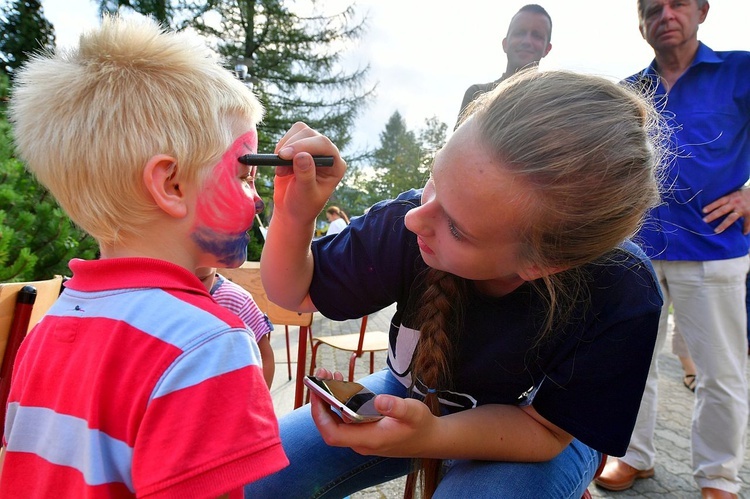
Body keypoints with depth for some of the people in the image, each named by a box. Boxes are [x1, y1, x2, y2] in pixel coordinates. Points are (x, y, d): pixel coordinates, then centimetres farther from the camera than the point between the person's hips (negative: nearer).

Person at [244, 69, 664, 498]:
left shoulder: (623, 301, -32)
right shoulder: (408, 222, -29)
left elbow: (544, 426, -19)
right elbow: (295, 294, -13)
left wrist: (432, 438, -39)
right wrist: (293, 216, -35)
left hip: (539, 433, -2)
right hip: (414, 397, 3)